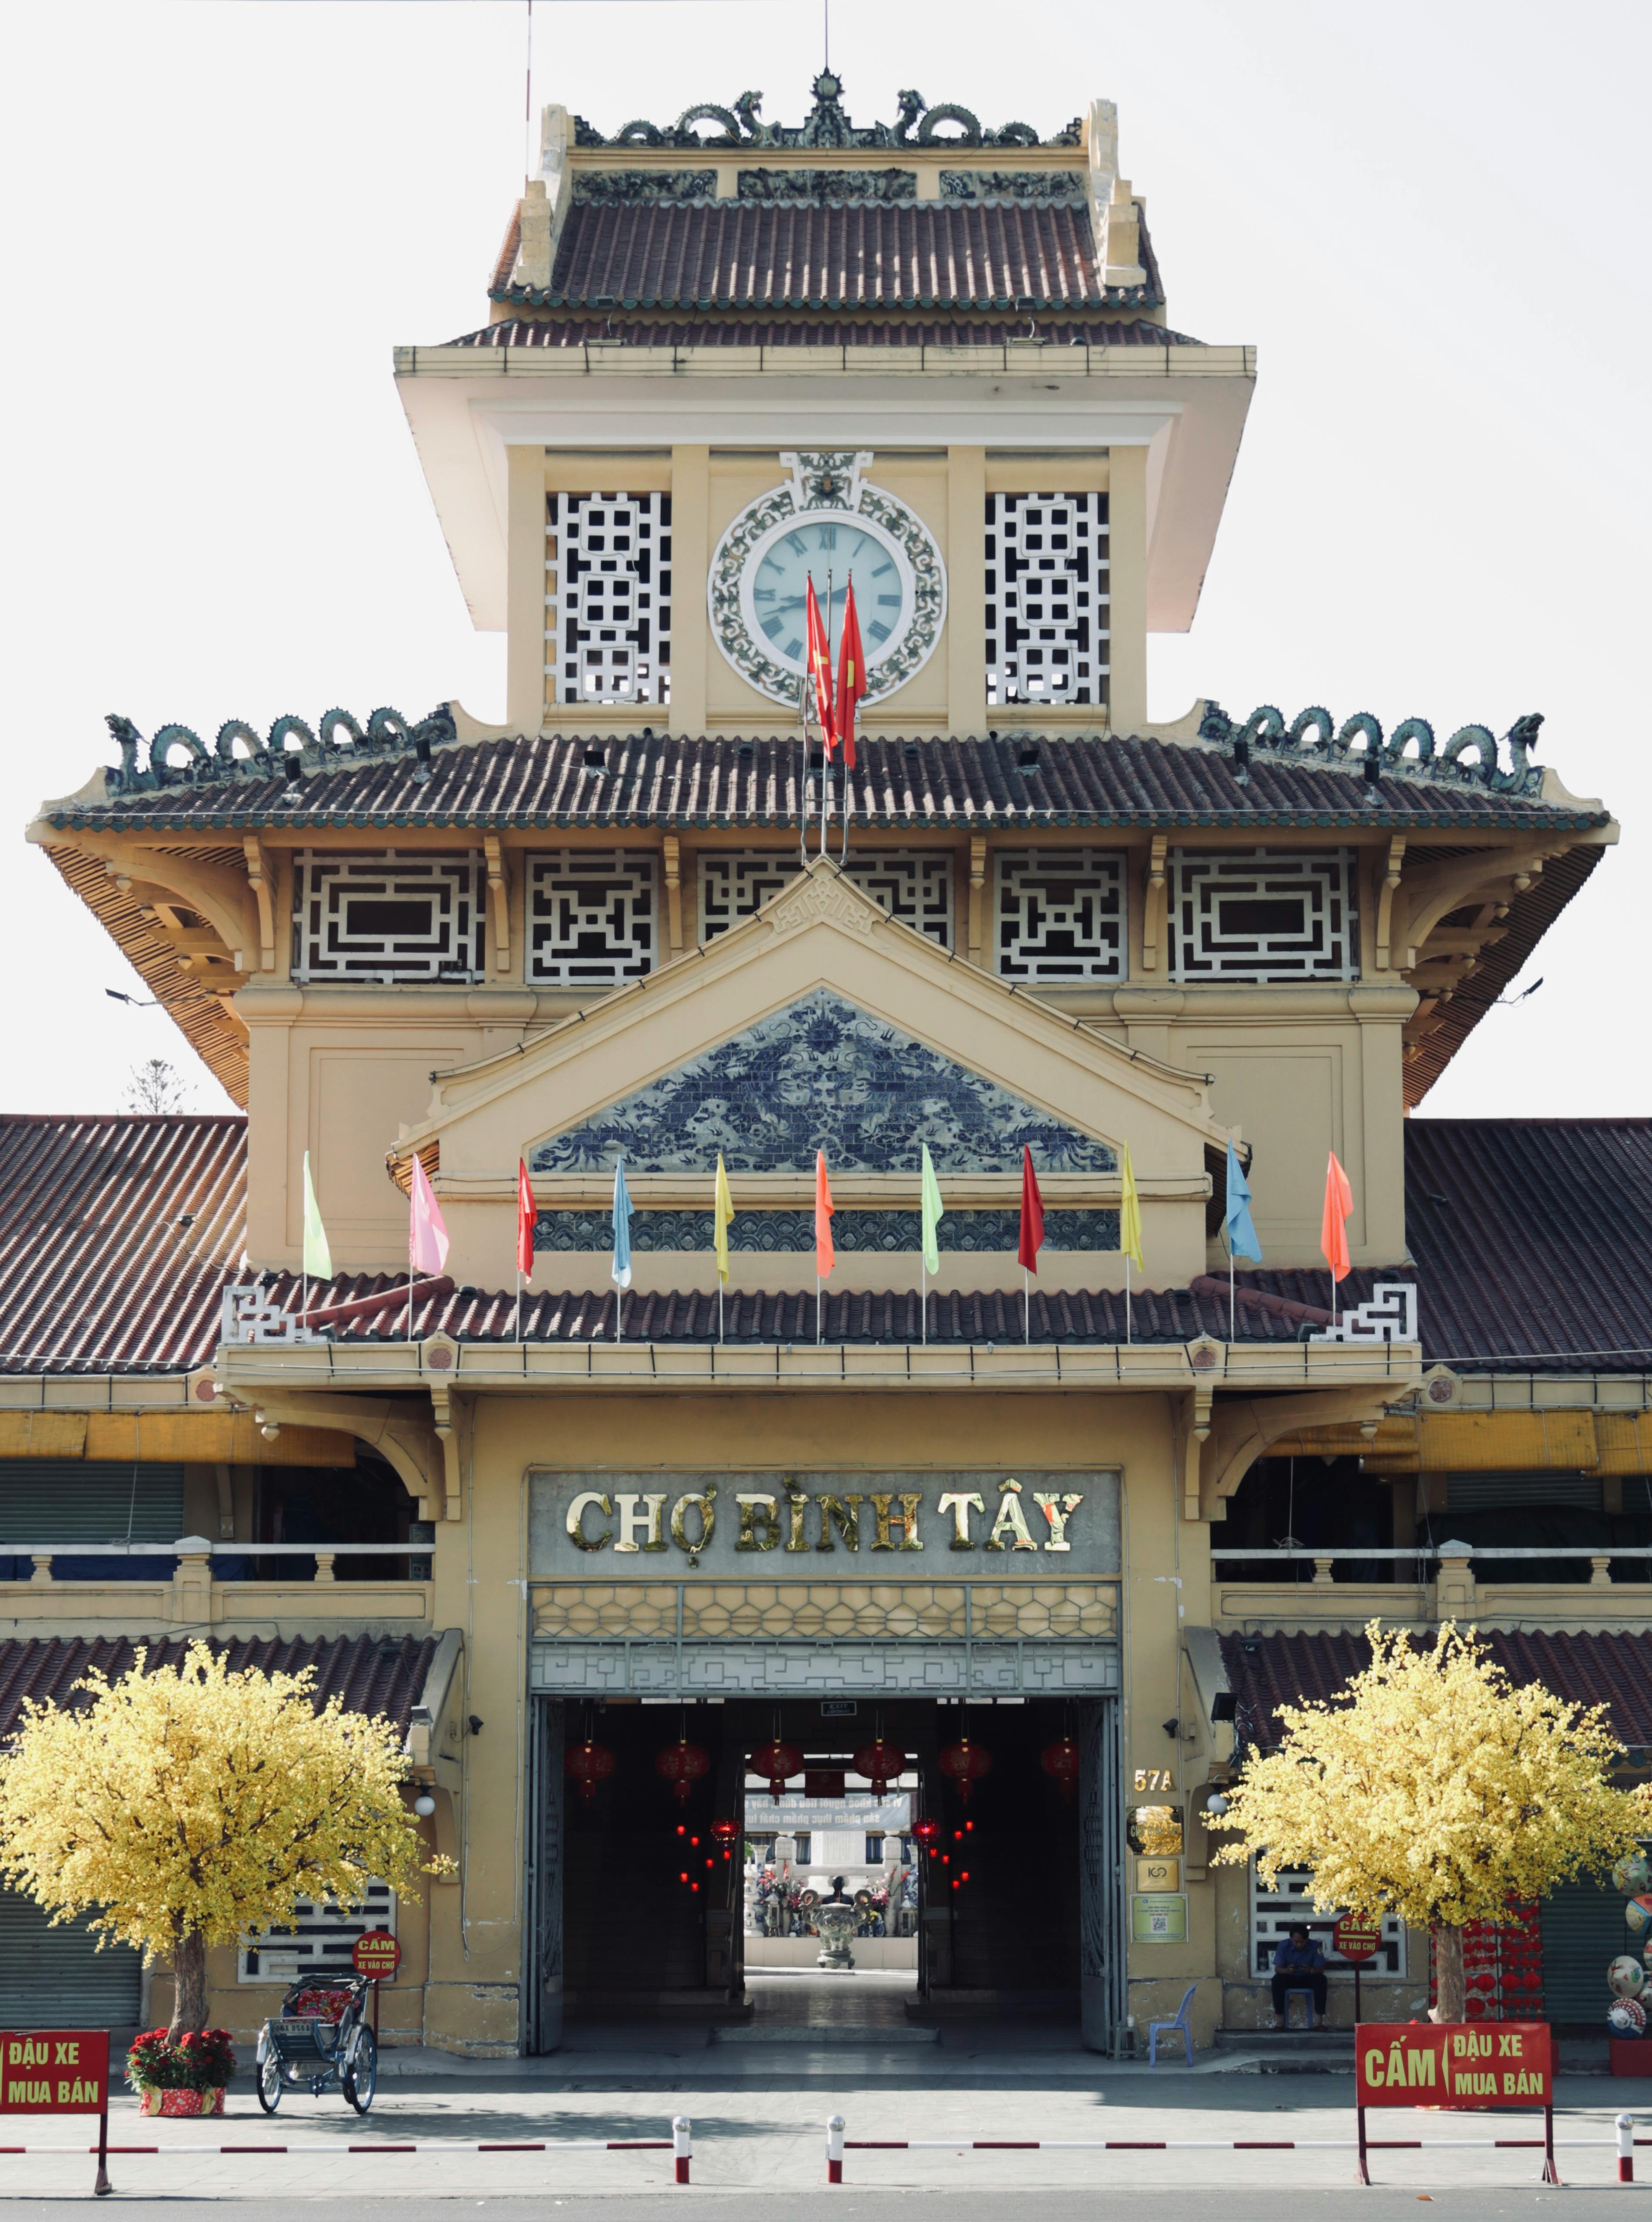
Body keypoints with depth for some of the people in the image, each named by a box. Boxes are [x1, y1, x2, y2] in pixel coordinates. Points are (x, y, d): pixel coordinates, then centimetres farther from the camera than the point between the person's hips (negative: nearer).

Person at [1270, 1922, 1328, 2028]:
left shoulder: (1314, 1946, -14)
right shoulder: (1283, 1946, -15)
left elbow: (1321, 1969, -17)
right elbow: (1277, 1969, -17)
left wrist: (1311, 1971, -41)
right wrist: (1286, 1971, -41)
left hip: (1308, 1979, 0)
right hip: (1290, 1978, 0)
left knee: (1321, 1979, -32)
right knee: (1277, 1980, -33)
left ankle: (1319, 2021, -29)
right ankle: (1280, 2022, -28)